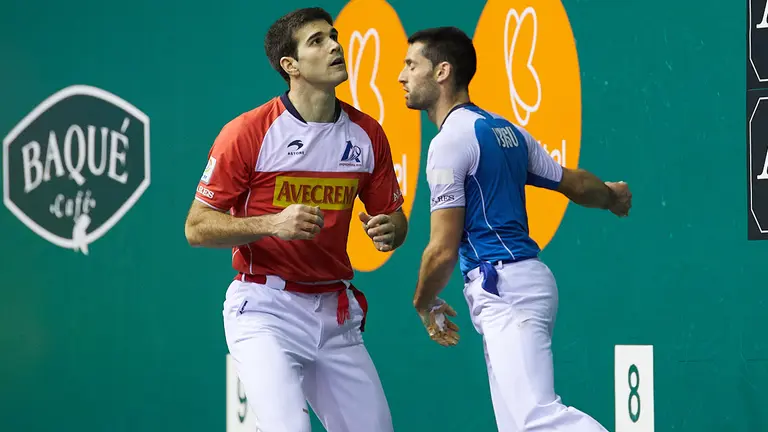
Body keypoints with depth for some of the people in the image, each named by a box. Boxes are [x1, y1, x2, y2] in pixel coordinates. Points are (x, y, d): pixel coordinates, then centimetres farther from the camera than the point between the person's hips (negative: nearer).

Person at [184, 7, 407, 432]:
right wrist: (274, 224, -23)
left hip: (336, 314, 5)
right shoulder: (248, 132, -10)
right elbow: (197, 228, -8)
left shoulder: (366, 133, 4)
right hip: (265, 310, -5)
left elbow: (394, 218, 15)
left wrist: (388, 230, -10)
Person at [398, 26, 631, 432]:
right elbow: (574, 183, 26)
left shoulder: (451, 140, -9)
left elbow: (443, 249, -11)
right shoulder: (507, 131, 16)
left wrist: (423, 304, 7)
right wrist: (611, 195, 49)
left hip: (503, 288, -9)